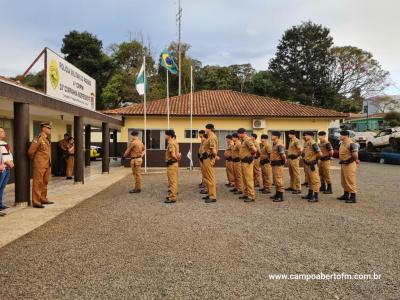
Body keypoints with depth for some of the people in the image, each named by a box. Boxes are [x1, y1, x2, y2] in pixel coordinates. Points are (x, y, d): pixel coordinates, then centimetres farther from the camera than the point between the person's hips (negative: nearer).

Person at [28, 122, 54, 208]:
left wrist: (49, 164, 16)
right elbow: (30, 152, -13)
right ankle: (36, 202, 3)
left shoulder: (46, 139, 13)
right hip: (40, 165, -8)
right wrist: (34, 160, 3)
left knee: (45, 183, 15)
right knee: (38, 183, -3)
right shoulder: (38, 138, -14)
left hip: (47, 165, 9)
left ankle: (43, 199, 25)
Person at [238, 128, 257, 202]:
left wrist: (251, 155, -9)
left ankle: (251, 196, -5)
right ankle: (246, 194, 26)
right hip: (243, 162, 11)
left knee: (249, 179, -9)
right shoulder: (243, 140, 15)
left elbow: (254, 149, -26)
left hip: (247, 162, -10)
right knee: (245, 179, 16)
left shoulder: (248, 140, -16)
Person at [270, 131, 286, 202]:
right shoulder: (274, 144, 13)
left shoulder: (279, 144, -19)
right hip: (274, 164, 11)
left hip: (278, 164, -11)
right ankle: (277, 194, 29)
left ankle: (280, 196, -2)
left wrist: (284, 161, -10)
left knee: (279, 180, -7)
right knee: (276, 180, 18)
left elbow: (283, 155, -26)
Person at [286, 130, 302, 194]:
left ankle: (298, 189, -3)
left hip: (294, 159, -10)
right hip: (290, 159, 10)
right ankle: (292, 186, 28)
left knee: (296, 174, -6)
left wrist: (298, 155, -12)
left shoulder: (296, 141, -14)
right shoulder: (291, 141, 15)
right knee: (291, 174, 17)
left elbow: (300, 149, -25)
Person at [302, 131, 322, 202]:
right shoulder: (306, 143, 10)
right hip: (307, 165, 10)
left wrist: (315, 159, -9)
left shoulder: (313, 143, -17)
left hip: (312, 165, -10)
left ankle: (315, 197, 1)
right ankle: (310, 194, 30)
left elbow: (320, 154, -22)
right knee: (310, 180, 19)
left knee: (315, 180, -3)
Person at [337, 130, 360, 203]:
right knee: (344, 181, 17)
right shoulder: (342, 143, 11)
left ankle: (353, 197, 3)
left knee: (350, 181, -4)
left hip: (349, 164, -10)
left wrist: (356, 160, -7)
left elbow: (355, 154, -23)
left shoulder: (351, 144, -19)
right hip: (343, 164, 10)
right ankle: (346, 195, 30)